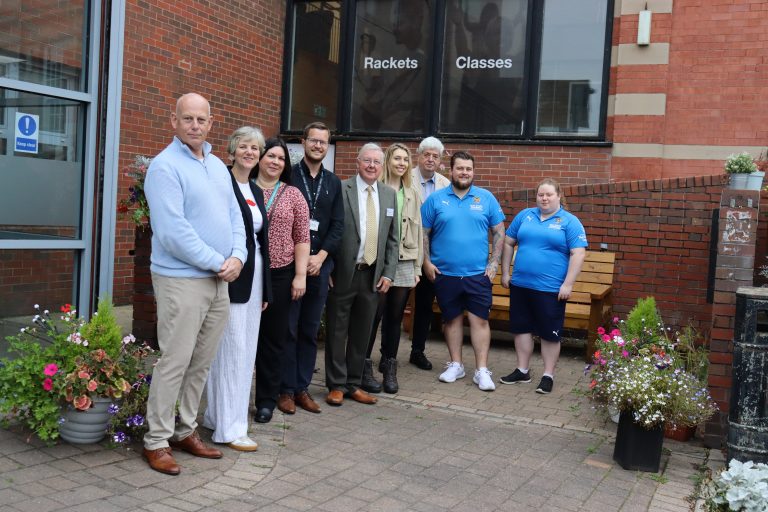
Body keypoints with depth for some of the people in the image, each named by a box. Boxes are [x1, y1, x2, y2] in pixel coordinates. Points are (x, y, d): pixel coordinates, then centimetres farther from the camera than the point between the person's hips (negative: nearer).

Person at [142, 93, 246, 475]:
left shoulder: (218, 166, 14)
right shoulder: (165, 166, -10)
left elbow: (235, 216, 14)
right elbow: (173, 231, -19)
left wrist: (237, 257, -5)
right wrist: (218, 262, -14)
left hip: (219, 281, 7)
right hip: (182, 279, -7)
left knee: (201, 363, 13)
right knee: (174, 363, -3)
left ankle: (186, 431, 26)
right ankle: (157, 441, 10)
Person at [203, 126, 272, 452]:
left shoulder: (256, 192, 16)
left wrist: (265, 289, 17)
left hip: (253, 276, 8)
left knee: (245, 350, 12)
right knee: (232, 349, -4)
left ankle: (217, 415, 25)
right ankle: (229, 428, 5)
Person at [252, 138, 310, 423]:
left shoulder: (293, 194, 5)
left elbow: (302, 238, 4)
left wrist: (300, 275, -2)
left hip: (280, 274, 1)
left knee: (273, 338, 7)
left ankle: (266, 400, 19)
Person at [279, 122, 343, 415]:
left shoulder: (334, 183, 12)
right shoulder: (288, 176, -1)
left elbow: (338, 225, 8)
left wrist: (321, 256, -6)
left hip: (320, 266, 4)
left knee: (310, 331, 8)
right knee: (288, 329, 1)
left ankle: (302, 388, 17)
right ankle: (286, 390, 10)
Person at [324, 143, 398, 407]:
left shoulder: (389, 194, 9)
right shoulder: (340, 189, -6)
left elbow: (392, 239, 11)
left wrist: (388, 273, 4)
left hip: (373, 275, 4)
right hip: (343, 273, -4)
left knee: (362, 333, 12)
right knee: (338, 332, 7)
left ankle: (353, 384, 24)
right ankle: (336, 385, 19)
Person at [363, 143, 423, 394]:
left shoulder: (412, 193, 14)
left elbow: (417, 230, 14)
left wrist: (417, 267, 9)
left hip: (405, 263, 5)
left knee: (395, 317, 9)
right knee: (374, 315, -2)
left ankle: (389, 366, 19)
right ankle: (365, 366, 10)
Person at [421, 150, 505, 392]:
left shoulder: (486, 198, 2)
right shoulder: (436, 199, 1)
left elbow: (499, 233, 4)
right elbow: (423, 233, 3)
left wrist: (493, 263, -3)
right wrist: (426, 262, -4)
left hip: (478, 273, 0)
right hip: (445, 273, 1)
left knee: (479, 319, -1)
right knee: (452, 318, 11)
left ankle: (482, 370, 6)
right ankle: (455, 365, 24)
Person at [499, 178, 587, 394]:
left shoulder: (570, 221, -3)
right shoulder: (524, 215, 9)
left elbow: (578, 254, -9)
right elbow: (508, 243, 14)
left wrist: (567, 284, -15)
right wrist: (505, 273, 9)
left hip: (551, 289, -4)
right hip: (520, 285, 4)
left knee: (549, 333, 4)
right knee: (521, 328, 12)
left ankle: (548, 375, 16)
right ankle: (522, 370, 25)